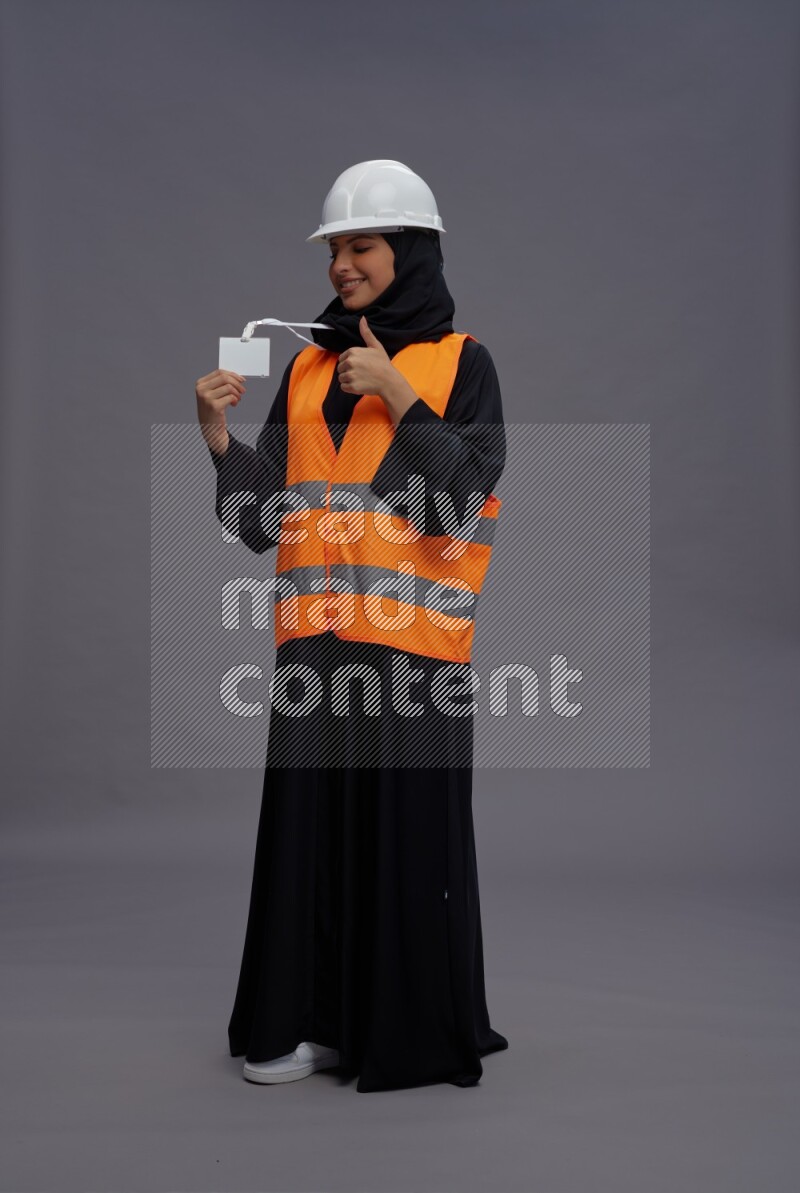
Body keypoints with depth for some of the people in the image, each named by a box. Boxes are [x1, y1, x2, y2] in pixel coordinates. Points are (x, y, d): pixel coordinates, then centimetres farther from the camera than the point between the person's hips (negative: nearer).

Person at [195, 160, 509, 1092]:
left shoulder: (461, 362, 3)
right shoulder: (308, 368, 14)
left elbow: (459, 498, -10)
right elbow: (266, 520, 10)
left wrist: (401, 397, -15)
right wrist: (221, 439, -6)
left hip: (410, 637, -4)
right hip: (314, 636, 4)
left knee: (409, 830, 1)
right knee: (309, 825, 6)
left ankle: (413, 1032, 16)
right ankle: (313, 1021, 19)